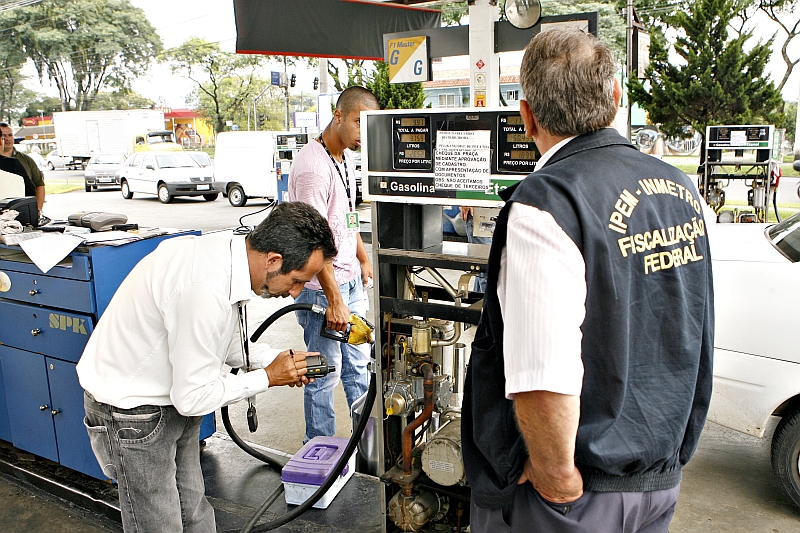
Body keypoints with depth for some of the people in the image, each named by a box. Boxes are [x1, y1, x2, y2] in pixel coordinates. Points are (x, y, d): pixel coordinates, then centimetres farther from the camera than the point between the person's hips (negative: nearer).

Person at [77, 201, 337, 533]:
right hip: (132, 411, -8)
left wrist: (278, 359, -6)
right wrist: (267, 377, -16)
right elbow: (193, 398, -27)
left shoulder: (227, 252, -7)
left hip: (172, 401, 9)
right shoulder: (206, 291, -36)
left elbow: (226, 345, 9)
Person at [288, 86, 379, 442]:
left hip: (351, 280, 9)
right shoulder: (313, 166, -21)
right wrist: (334, 299, -22)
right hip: (322, 286, -9)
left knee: (358, 364, 17)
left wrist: (363, 259, 24)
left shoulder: (347, 158, 9)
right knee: (325, 373, 3)